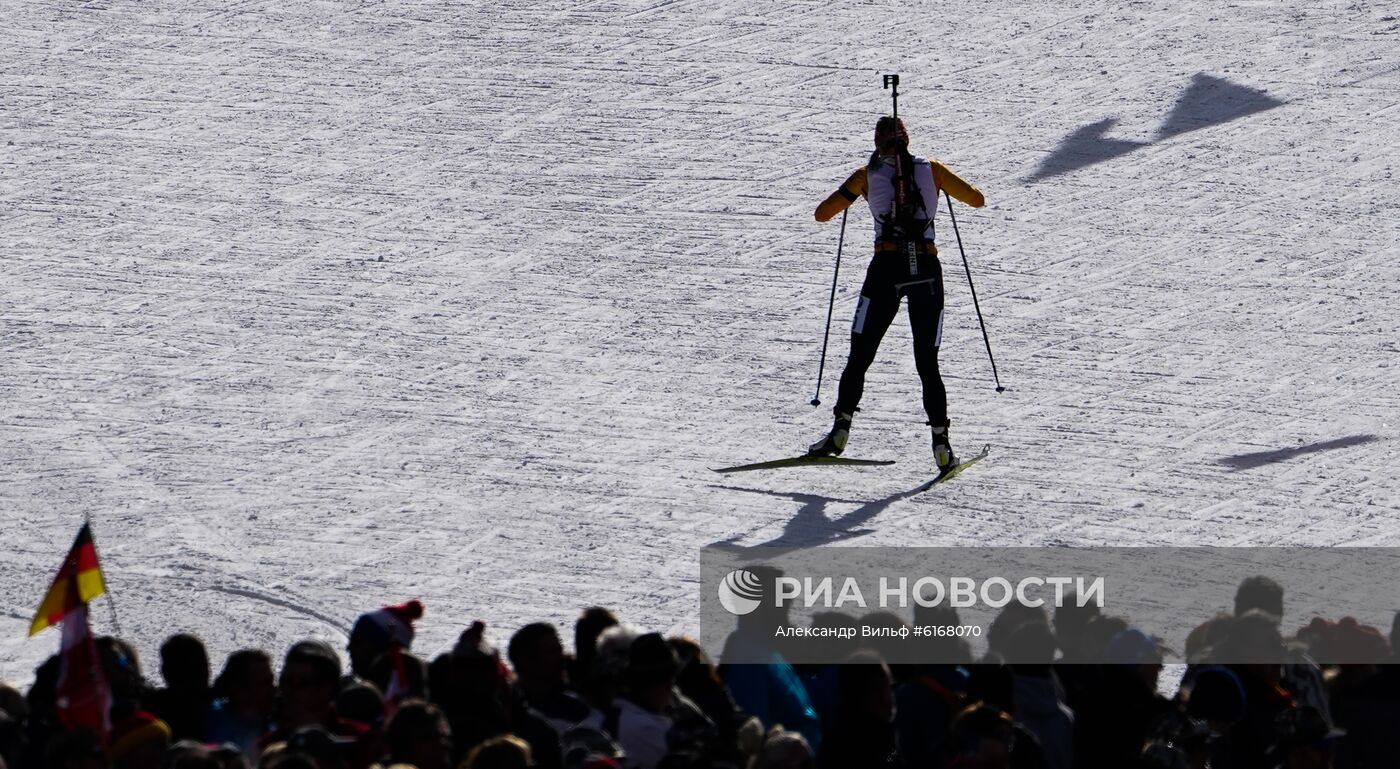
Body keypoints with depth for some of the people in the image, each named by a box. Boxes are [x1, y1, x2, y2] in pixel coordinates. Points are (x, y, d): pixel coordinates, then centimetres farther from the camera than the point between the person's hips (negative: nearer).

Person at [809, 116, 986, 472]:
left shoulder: (868, 175, 7)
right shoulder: (931, 170, 9)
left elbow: (822, 214, 11)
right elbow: (977, 200, 18)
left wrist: (851, 189, 28)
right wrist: (943, 182, 35)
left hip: (887, 269, -1)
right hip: (927, 270, 1)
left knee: (859, 357, 8)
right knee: (927, 363, 9)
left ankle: (842, 426, -4)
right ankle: (941, 442, -2)